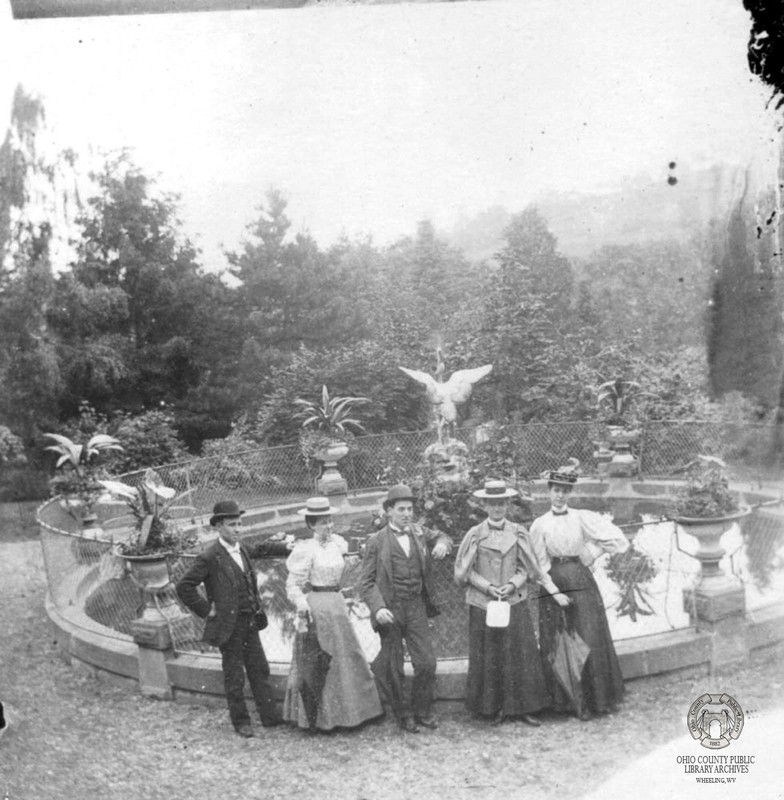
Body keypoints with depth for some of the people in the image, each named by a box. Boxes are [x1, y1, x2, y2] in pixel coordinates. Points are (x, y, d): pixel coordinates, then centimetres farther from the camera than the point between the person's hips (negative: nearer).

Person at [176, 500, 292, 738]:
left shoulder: (241, 549, 5)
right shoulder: (210, 558, -16)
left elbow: (260, 548, 27)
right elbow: (184, 587, -16)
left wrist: (286, 548, 15)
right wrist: (206, 610, -13)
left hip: (250, 621, 6)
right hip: (229, 625, -6)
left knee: (259, 669, 12)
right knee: (234, 676, 7)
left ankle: (270, 716, 21)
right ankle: (240, 721, 21)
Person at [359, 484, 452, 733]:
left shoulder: (419, 533, 7)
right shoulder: (377, 541, -5)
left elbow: (442, 537, 26)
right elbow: (366, 582, -6)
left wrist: (442, 544, 1)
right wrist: (377, 608, -21)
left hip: (416, 607, 3)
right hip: (390, 609, -3)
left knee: (426, 662, 3)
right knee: (392, 668, 6)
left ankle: (422, 710, 25)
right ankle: (403, 714, 27)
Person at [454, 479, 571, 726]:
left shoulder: (518, 533, 2)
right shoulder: (475, 535, -3)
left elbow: (528, 567, 5)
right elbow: (463, 570, 0)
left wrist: (513, 585, -10)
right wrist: (487, 586, -11)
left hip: (515, 602, 1)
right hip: (483, 604, -1)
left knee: (521, 654, 3)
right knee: (488, 657, 5)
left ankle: (523, 707, 15)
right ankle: (495, 708, 18)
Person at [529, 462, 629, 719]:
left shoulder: (581, 518, -1)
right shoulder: (540, 524, 0)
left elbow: (618, 541, -4)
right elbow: (539, 564, 1)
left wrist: (589, 553, -1)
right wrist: (550, 588, -5)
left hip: (581, 581, 0)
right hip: (554, 584, 0)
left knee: (589, 639, 2)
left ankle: (593, 698, 14)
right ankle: (564, 700, 13)